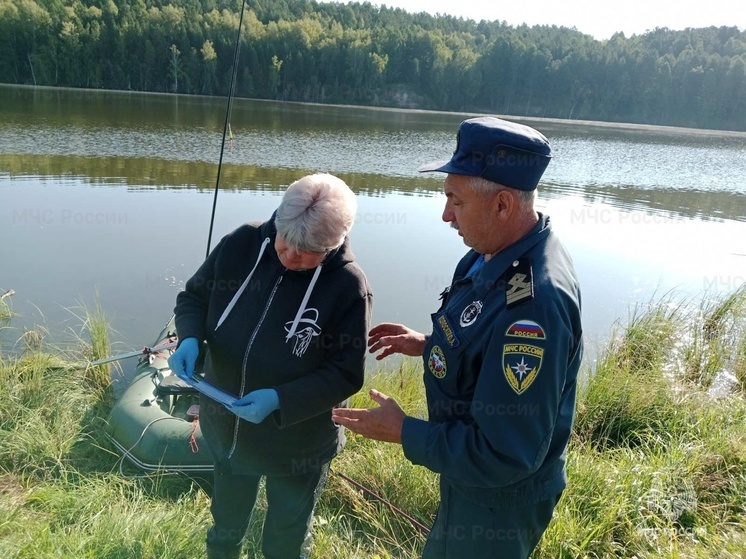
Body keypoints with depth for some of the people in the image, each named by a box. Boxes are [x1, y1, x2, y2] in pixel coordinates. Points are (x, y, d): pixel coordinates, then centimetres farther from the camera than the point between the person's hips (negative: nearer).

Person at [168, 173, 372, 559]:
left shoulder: (348, 287, -24)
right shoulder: (240, 246, -16)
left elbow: (345, 373, -19)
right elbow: (194, 296, -1)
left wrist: (280, 400, -31)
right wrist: (190, 338, -21)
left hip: (298, 445, -3)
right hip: (226, 430, 4)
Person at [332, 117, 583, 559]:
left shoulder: (533, 304, -37)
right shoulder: (500, 254, -6)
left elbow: (504, 455, -32)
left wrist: (403, 432, -24)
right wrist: (428, 345, 2)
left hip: (498, 497, -8)